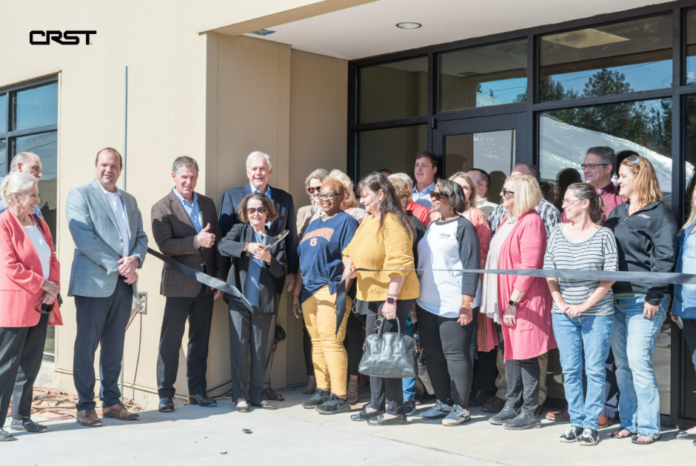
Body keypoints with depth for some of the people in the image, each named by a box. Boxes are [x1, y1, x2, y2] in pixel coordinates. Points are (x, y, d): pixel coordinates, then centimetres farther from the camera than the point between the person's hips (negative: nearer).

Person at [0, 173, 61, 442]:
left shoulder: (39, 223, 15)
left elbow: (52, 259, 16)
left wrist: (54, 286, -1)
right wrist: (42, 284, -14)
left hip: (40, 306, 8)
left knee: (31, 364, 12)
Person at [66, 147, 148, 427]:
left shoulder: (129, 201, 19)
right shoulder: (79, 195, 0)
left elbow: (141, 237, 16)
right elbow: (83, 236, -11)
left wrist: (135, 259, -7)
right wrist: (116, 265, -15)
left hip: (123, 283, 6)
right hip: (93, 281, -5)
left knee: (114, 346, 10)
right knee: (87, 345, -2)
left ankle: (111, 402, 18)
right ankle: (85, 406, 6)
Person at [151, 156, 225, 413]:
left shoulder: (208, 204, 11)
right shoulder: (162, 208, -4)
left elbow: (217, 242, 12)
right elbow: (164, 245, -14)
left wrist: (220, 276, 7)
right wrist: (196, 241, -24)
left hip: (205, 284, 5)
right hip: (179, 283, -5)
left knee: (200, 339, 11)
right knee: (171, 340, 0)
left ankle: (197, 391, 20)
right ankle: (165, 394, 8)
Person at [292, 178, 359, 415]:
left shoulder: (346, 221, -1)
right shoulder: (313, 224, 21)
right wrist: (296, 292, 18)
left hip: (331, 289, -7)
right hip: (309, 291, 7)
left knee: (331, 342, -11)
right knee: (316, 342, 10)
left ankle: (339, 397, -7)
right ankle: (322, 391, 19)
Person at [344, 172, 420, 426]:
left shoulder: (393, 222, -16)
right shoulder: (367, 222, 14)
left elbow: (399, 264, -23)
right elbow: (351, 250, 22)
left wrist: (391, 300, -25)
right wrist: (349, 264, -1)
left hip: (391, 297, -10)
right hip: (371, 295, 10)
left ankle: (395, 410, 2)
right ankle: (376, 406, 26)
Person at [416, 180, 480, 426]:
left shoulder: (463, 227, -7)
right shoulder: (432, 227, 16)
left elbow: (471, 266, -13)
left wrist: (467, 302, -19)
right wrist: (414, 296, 18)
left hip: (454, 305, -8)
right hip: (427, 303, 8)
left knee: (455, 354, -3)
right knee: (433, 354, 11)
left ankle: (461, 408, 7)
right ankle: (443, 403, 23)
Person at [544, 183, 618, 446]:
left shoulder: (603, 235, -4)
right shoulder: (558, 233, 6)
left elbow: (610, 276, -7)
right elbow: (548, 271, 7)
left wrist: (585, 305, -12)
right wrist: (560, 302, -4)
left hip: (597, 313, -3)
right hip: (563, 314, 3)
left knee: (594, 370, 1)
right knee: (570, 369, 6)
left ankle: (591, 425, 10)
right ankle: (576, 422, 17)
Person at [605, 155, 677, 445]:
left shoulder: (658, 213, -4)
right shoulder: (616, 213, 17)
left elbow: (664, 257, -11)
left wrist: (654, 297, -17)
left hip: (643, 299, -7)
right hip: (615, 298, 7)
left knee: (638, 360, -10)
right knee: (621, 363, 9)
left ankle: (648, 427, 0)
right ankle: (629, 422, 18)